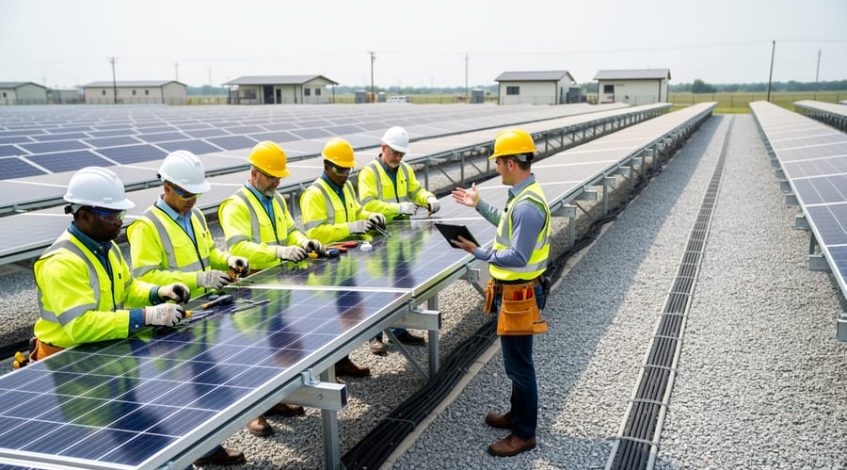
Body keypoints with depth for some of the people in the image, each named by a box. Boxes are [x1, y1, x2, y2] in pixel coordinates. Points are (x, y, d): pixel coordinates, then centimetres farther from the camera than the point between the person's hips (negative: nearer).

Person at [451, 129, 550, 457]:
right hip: (513, 291, 10)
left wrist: (479, 253, -26)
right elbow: (509, 226, 23)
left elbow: (518, 257, -28)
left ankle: (525, 434, 15)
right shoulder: (523, 196, 7)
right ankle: (518, 414, 38)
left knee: (519, 364, 2)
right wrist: (479, 205, 24)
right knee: (516, 361, 22)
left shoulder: (528, 205, -26)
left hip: (518, 295, -10)